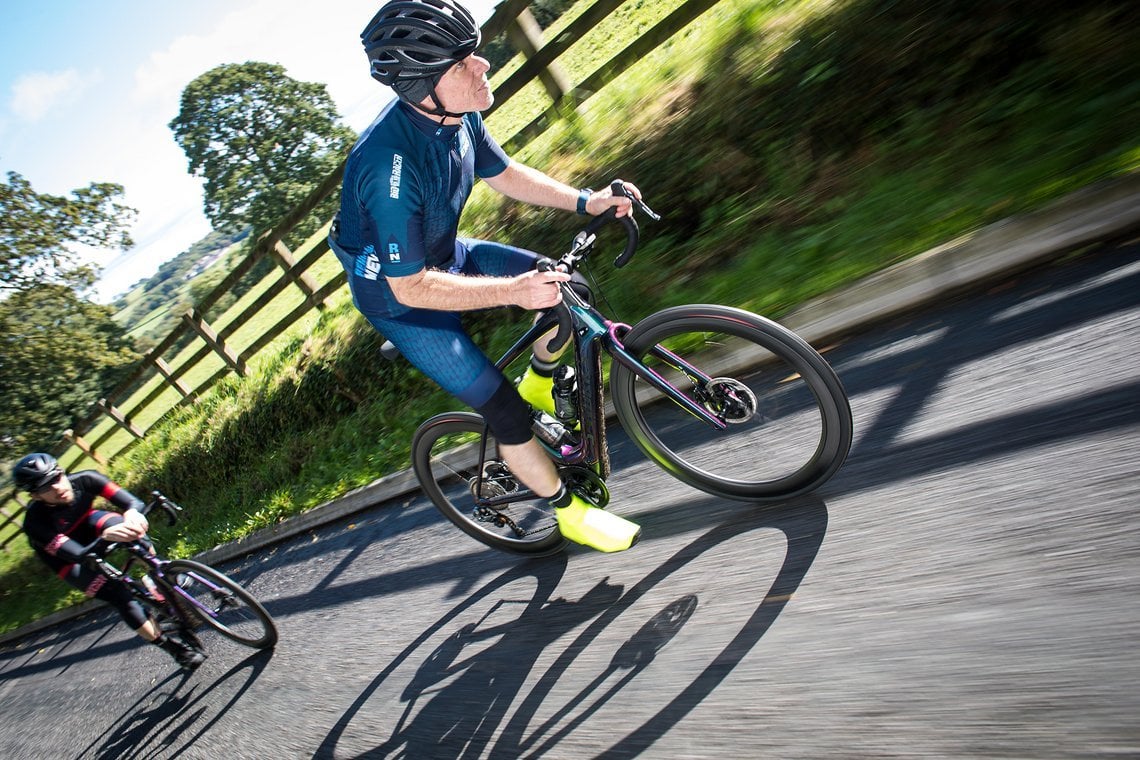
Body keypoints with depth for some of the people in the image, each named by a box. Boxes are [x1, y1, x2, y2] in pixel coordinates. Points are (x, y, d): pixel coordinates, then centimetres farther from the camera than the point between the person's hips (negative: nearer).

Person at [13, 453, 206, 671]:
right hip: (65, 557, -3)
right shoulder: (36, 522, -37)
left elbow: (133, 502, -35)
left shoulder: (84, 480, -31)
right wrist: (106, 536, -65)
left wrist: (132, 513, -59)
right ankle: (173, 646, -11)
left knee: (134, 530, -33)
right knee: (118, 594, -21)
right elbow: (79, 555, -45)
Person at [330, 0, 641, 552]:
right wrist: (514, 290, -39)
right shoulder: (389, 163, -36)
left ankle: (540, 381, 22)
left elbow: (502, 173, 4)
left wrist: (585, 201, -5)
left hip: (444, 255, 7)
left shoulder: (458, 114, -13)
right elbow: (412, 286, -32)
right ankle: (569, 511, 14)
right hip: (397, 295, -7)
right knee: (505, 411, -9)